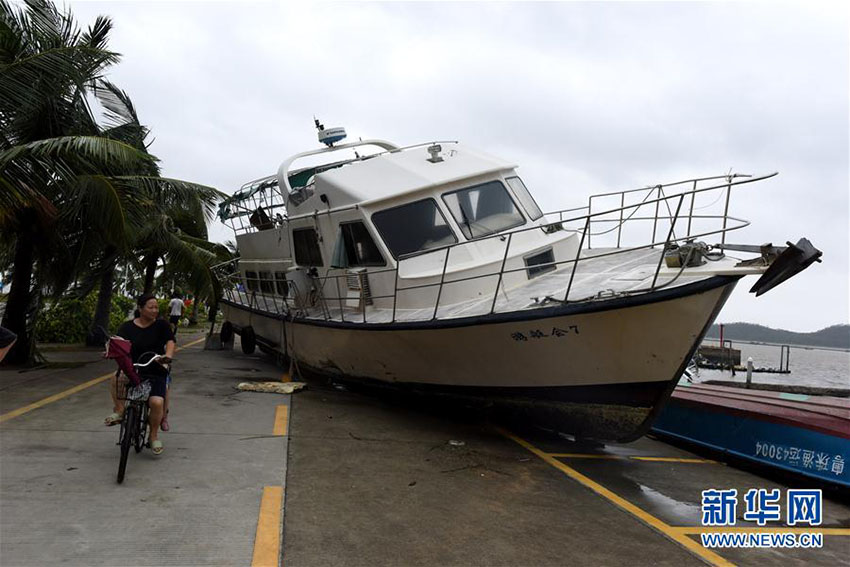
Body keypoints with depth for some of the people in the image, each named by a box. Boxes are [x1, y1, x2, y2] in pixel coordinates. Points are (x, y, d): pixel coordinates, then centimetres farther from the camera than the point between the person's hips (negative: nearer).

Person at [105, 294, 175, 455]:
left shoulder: (162, 325, 3)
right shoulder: (127, 327, 6)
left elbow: (171, 341, -9)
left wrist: (168, 356, -29)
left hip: (156, 372, -1)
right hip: (133, 370, 1)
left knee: (157, 402, -23)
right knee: (117, 379, -34)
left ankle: (154, 436, 4)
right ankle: (119, 410, -9)